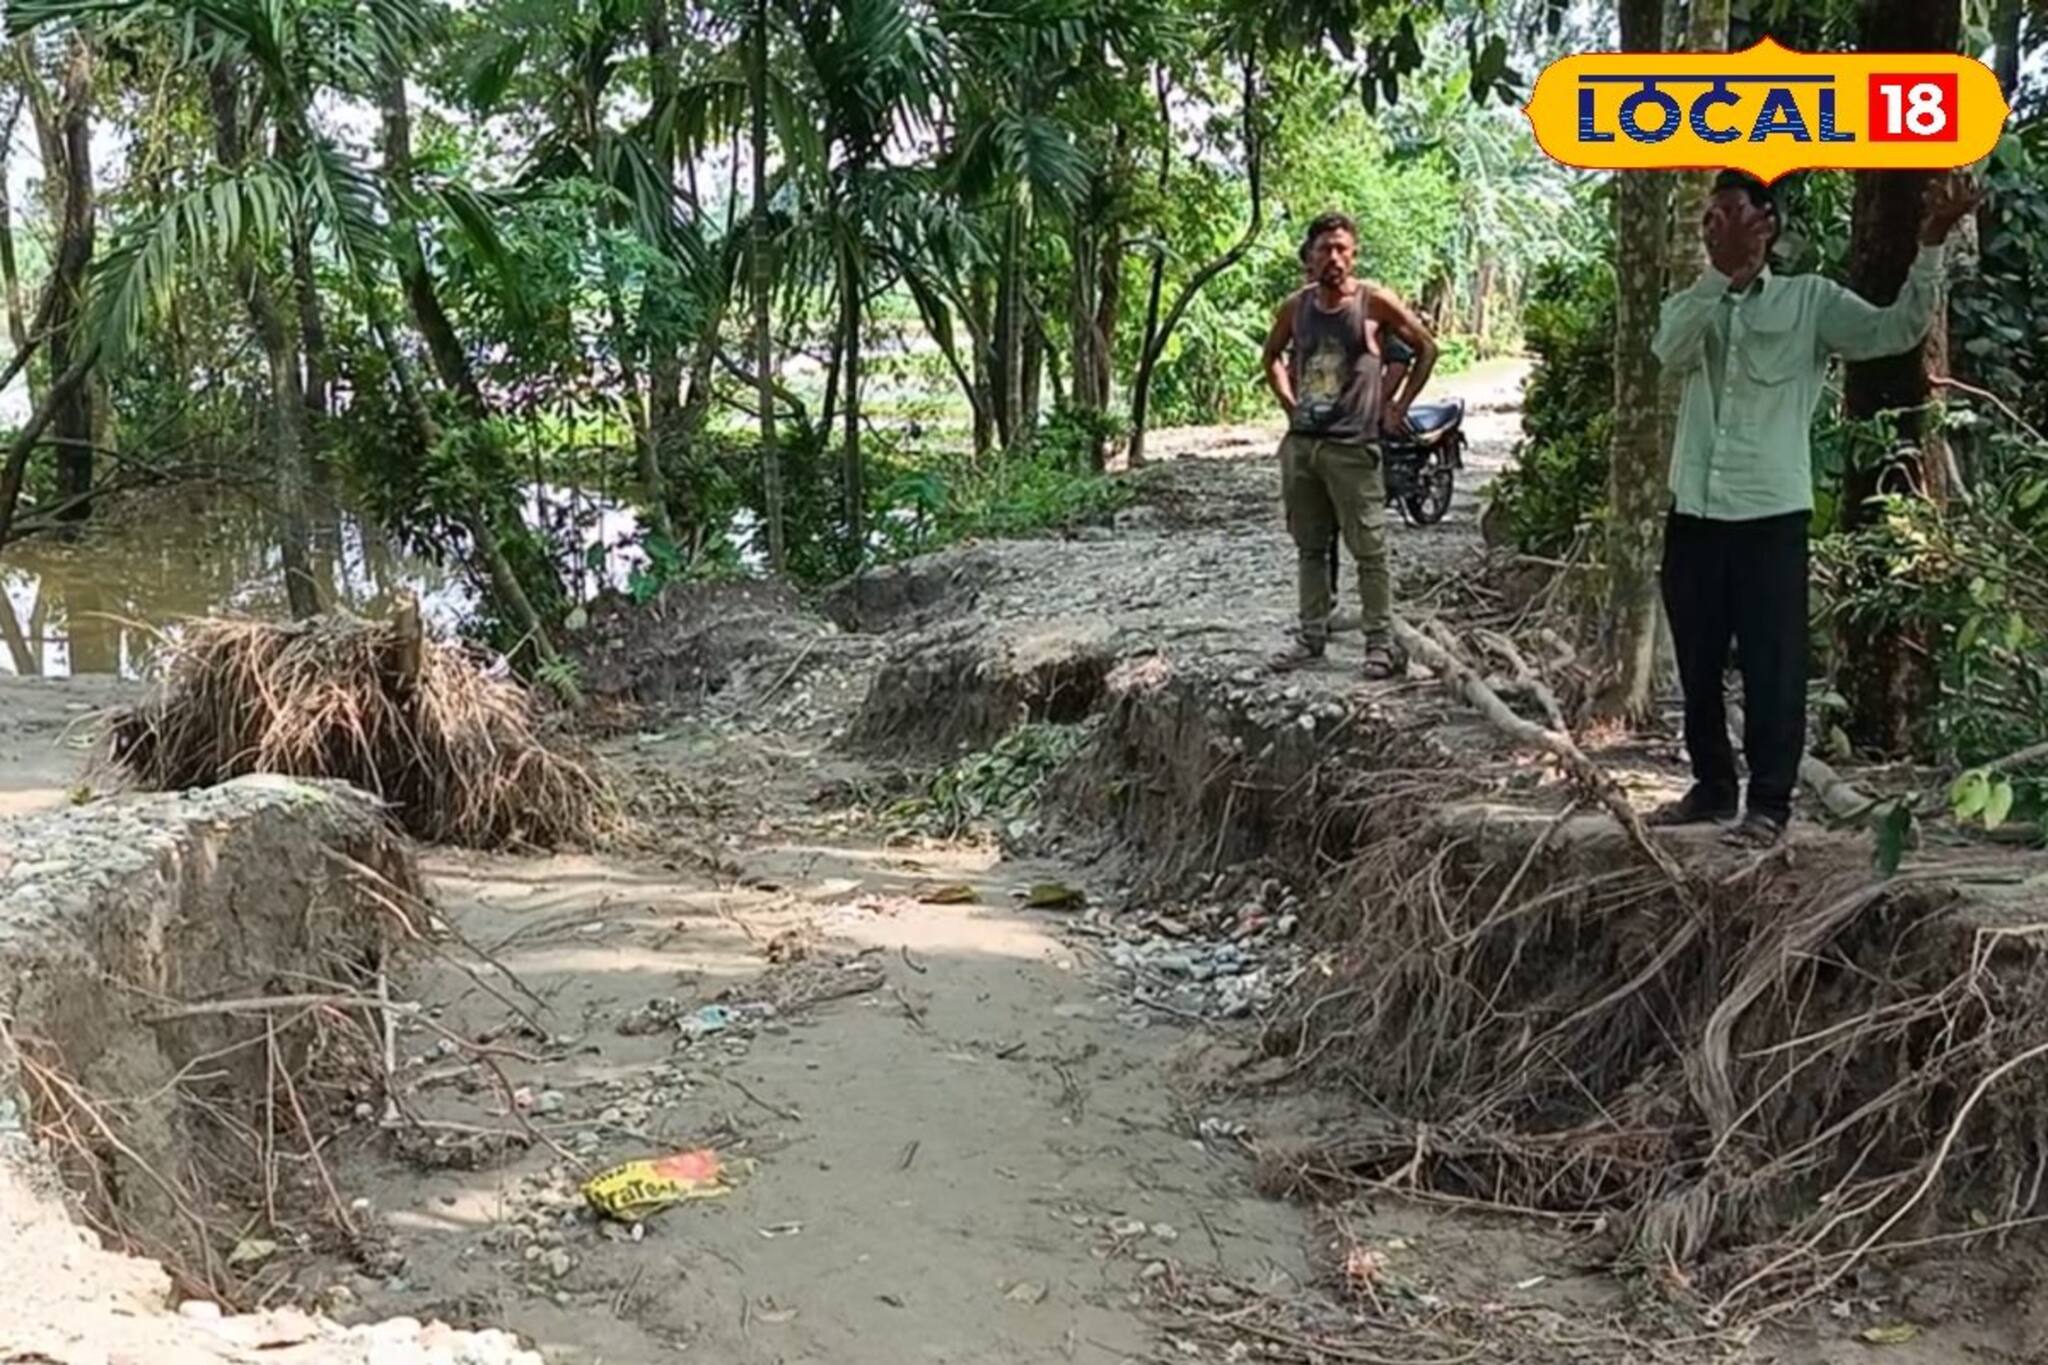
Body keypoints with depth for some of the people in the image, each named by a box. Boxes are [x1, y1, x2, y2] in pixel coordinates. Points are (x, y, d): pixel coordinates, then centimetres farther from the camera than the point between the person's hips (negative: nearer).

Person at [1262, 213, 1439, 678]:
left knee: (1369, 549, -3)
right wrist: (1288, 401, 13)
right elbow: (1272, 355, 24)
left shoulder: (1374, 302, -6)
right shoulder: (1295, 306, 6)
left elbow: (1426, 348, 4)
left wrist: (1399, 405, 2)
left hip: (1352, 446, -5)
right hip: (1300, 443, 5)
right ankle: (1312, 636, 20)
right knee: (1309, 547, 12)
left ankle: (1381, 642, 2)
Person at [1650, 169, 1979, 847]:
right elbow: (1670, 350, -15)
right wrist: (1721, 268, -29)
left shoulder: (1811, 300, 2)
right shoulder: (1692, 304, 8)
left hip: (1771, 514, -3)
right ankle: (1713, 786, 28)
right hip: (1694, 514, 3)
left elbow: (1897, 329, -10)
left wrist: (1930, 244, -24)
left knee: (1772, 666, 0)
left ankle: (1769, 803, 10)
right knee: (1698, 667, 13)